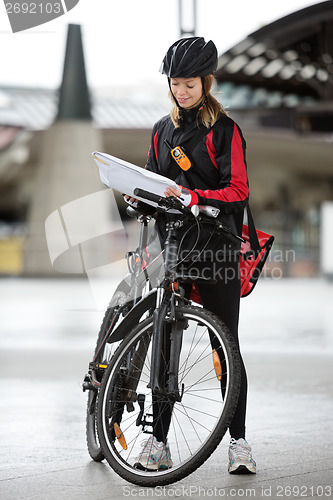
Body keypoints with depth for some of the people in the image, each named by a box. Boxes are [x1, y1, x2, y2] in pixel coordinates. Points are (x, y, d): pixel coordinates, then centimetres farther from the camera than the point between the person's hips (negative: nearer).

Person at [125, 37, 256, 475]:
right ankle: (159, 441, 4)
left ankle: (238, 441, 3)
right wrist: (140, 196, -1)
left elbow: (238, 190, -8)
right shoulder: (162, 131, 15)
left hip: (217, 250, -4)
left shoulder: (225, 129, -1)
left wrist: (193, 196, -22)